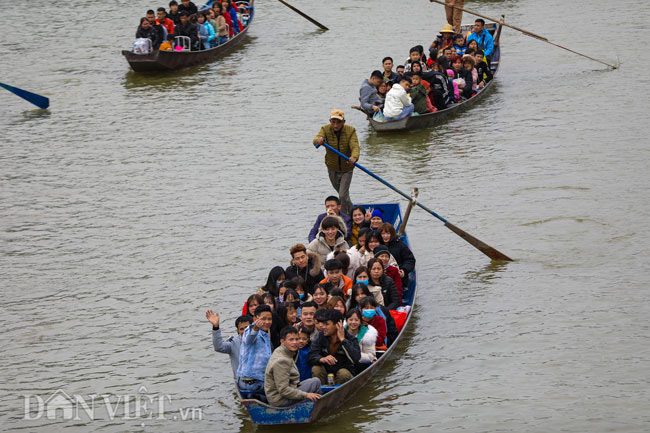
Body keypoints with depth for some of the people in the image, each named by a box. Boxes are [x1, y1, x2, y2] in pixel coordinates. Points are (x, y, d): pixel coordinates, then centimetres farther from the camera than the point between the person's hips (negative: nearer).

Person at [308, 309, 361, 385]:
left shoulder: (351, 339, -12)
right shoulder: (321, 335, -2)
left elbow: (355, 359, -31)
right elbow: (312, 356, -12)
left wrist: (342, 339, -27)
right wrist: (322, 359, -36)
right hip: (326, 373, 2)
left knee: (343, 373, -33)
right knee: (316, 368, -25)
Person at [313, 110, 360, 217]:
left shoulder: (350, 131, -18)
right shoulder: (325, 129, -15)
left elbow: (355, 147, -32)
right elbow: (316, 140, -34)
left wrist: (354, 157, -55)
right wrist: (318, 140, -61)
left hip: (347, 169, -3)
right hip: (332, 169, 3)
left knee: (343, 196, -12)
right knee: (343, 193, 23)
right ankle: (351, 210, 48)